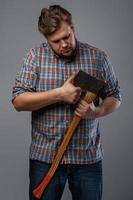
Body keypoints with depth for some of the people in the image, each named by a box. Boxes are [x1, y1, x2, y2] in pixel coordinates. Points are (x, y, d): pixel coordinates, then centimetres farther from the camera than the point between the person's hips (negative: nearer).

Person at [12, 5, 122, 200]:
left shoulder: (98, 57, 1)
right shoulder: (36, 56, -2)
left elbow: (114, 97, 7)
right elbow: (18, 101, -8)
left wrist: (97, 111, -14)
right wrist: (59, 94, -19)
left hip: (88, 156, 1)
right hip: (45, 156, 0)